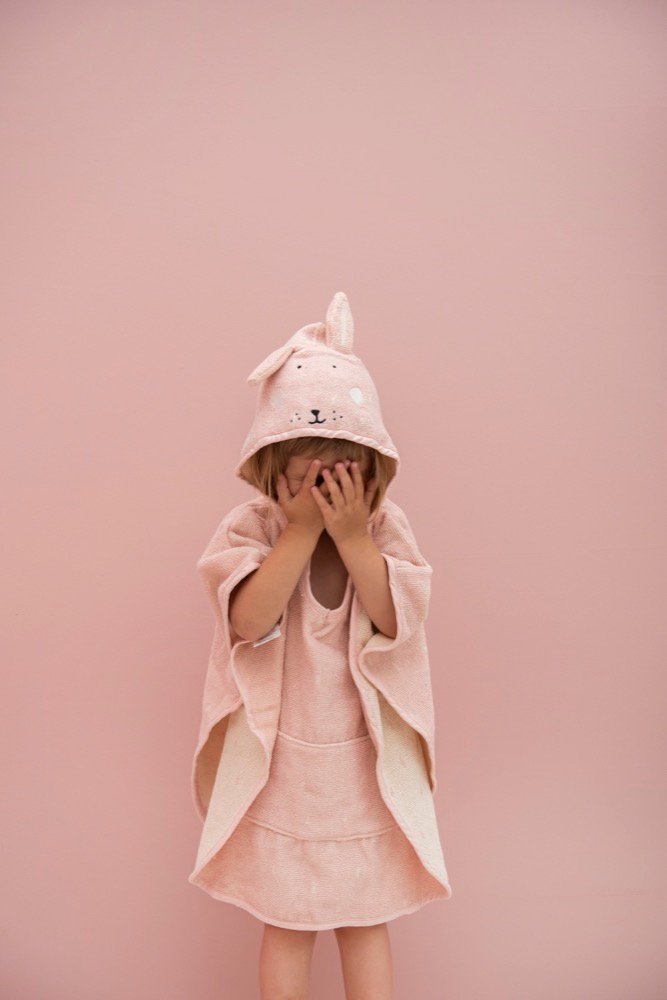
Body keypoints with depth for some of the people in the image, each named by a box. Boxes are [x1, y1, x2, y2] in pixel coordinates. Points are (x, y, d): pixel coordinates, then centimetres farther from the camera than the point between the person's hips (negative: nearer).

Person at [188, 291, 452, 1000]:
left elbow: (396, 622, -19)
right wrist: (304, 528, -27)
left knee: (365, 919, 18)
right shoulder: (251, 526, -12)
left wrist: (352, 534, -25)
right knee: (284, 923, 17)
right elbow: (248, 620, -25)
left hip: (365, 763, 1)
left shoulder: (388, 527, -8)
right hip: (280, 764, -1)